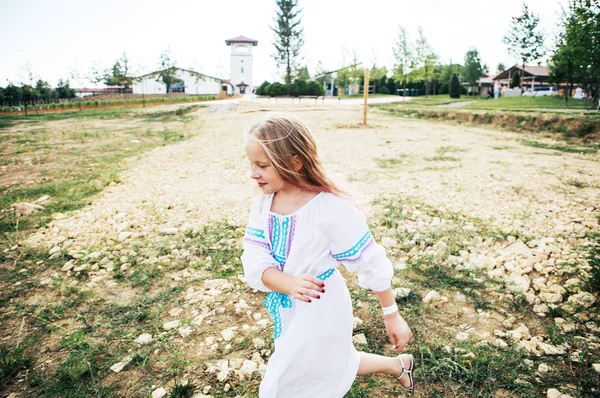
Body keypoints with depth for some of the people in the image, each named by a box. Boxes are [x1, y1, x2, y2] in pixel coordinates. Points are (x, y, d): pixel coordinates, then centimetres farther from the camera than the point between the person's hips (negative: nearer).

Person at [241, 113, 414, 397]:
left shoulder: (330, 207, -26)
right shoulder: (263, 204, -7)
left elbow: (371, 263, -18)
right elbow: (254, 260, -13)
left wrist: (392, 316, -10)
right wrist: (289, 284, -32)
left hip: (319, 314, -6)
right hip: (288, 313, 7)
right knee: (334, 367, 27)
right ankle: (399, 365, 50)